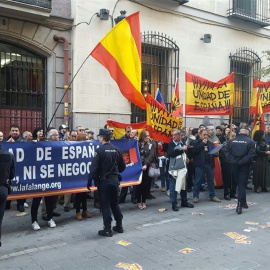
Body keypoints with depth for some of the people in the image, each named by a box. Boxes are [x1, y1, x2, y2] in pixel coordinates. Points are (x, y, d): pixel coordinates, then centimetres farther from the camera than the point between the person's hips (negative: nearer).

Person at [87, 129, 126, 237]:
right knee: (115, 203, 17)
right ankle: (119, 226, 24)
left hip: (104, 180, -5)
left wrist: (89, 180, -9)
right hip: (115, 179, 5)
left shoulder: (100, 150, -12)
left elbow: (94, 167, -16)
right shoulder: (117, 150, 4)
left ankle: (107, 229, 5)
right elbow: (123, 167, 9)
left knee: (105, 205, 2)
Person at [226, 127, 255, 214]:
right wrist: (242, 162, -15)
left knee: (239, 184, 16)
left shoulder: (231, 141, 3)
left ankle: (243, 202, 27)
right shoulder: (250, 142, -5)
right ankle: (240, 205, -10)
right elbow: (251, 154, -15)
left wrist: (233, 162, -10)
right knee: (242, 185, -2)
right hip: (244, 166, -3)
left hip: (234, 166, 3)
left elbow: (227, 153, -6)